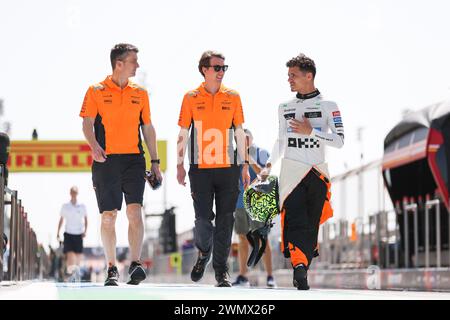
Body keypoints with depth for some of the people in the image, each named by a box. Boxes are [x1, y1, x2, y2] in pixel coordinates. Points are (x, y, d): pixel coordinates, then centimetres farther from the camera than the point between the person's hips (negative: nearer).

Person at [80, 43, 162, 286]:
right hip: (106, 160, -2)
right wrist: (94, 147, -23)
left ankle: (135, 264, -14)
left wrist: (155, 161, 13)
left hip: (134, 159, 2)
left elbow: (148, 128, 17)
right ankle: (112, 269, 10)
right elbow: (87, 123, -4)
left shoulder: (140, 93, 13)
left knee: (134, 210, -13)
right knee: (108, 216, 0)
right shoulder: (96, 91, 3)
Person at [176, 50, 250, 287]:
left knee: (225, 221, 1)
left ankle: (221, 271, 9)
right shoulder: (191, 98, 4)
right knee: (203, 219, -3)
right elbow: (183, 134, 7)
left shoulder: (232, 97, 8)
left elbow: (239, 133, 11)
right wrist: (180, 165, 2)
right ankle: (203, 252, 26)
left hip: (228, 169, 1)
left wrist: (244, 165, 8)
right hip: (200, 169, -1)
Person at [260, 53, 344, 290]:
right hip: (291, 171, 1)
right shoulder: (284, 108, 16)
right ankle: (299, 265, -30)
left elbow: (339, 141, -4)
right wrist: (269, 164, 13)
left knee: (312, 223, 1)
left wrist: (311, 132, -12)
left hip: (317, 172, -1)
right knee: (295, 220, -17)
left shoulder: (328, 106, 4)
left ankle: (301, 271, 7)